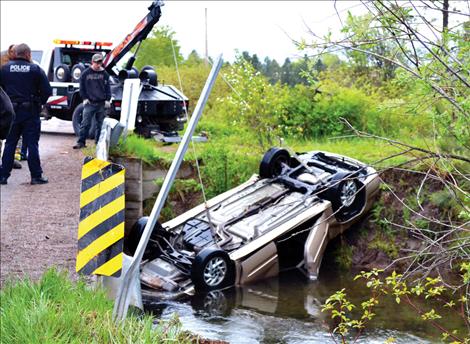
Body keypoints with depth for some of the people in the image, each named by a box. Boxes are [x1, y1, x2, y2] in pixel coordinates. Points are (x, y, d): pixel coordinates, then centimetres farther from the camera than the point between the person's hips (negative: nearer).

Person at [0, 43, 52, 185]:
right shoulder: (35, 69, -5)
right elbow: (47, 91, -8)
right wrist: (39, 103, 8)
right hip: (30, 112, -2)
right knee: (32, 144, 3)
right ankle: (36, 176, 5)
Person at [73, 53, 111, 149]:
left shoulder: (104, 74, 7)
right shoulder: (86, 73, 3)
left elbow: (108, 87, 10)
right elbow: (82, 87, 8)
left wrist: (108, 100, 1)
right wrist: (84, 98, -1)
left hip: (101, 103, 2)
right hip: (89, 103, -2)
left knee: (100, 124, 6)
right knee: (85, 123, -7)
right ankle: (81, 142, -6)